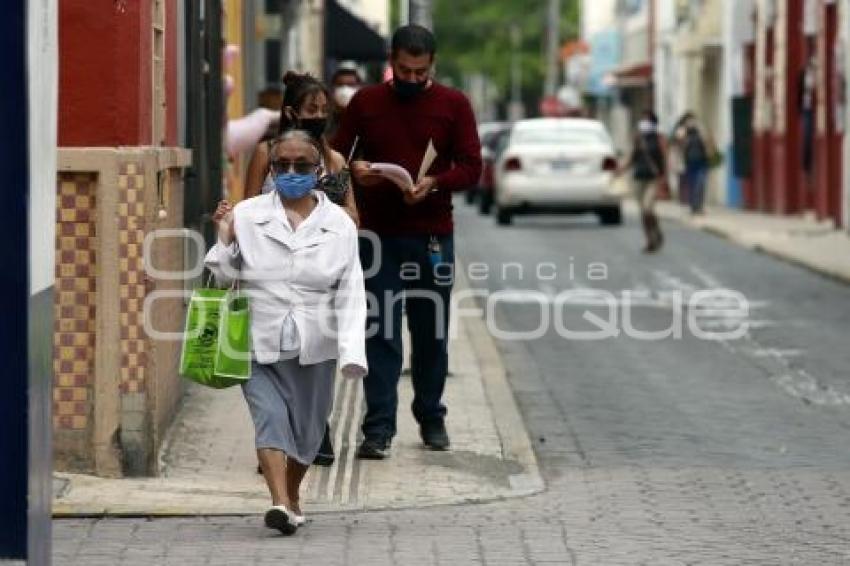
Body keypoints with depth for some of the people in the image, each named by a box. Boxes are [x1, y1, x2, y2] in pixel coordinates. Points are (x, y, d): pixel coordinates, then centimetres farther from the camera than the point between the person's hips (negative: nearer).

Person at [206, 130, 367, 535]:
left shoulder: (338, 224, 1)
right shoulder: (246, 215, 0)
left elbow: (350, 293, -1)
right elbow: (224, 277, 7)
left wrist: (352, 352, -13)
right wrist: (226, 241, -12)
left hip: (313, 347, 1)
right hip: (260, 343, -1)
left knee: (306, 426, 11)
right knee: (269, 415, -17)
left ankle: (292, 496, 34)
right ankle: (280, 503, -26)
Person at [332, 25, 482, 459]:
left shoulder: (453, 105, 4)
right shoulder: (365, 103, 6)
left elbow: (471, 167, 0)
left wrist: (434, 183, -19)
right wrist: (354, 170, -15)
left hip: (433, 235, 0)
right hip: (378, 235, 0)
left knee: (431, 334, 8)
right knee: (380, 334, -3)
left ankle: (431, 419, 22)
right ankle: (378, 428, -4)